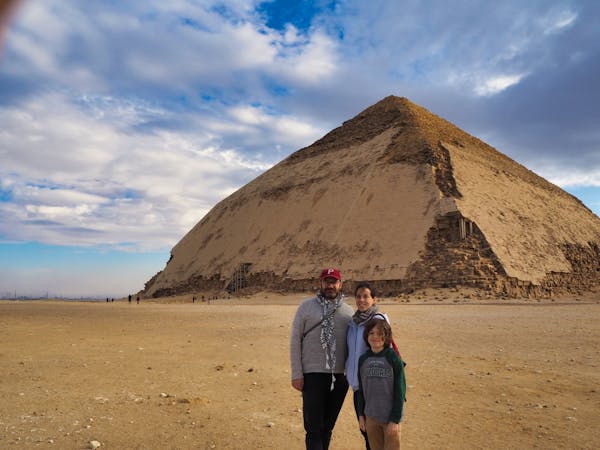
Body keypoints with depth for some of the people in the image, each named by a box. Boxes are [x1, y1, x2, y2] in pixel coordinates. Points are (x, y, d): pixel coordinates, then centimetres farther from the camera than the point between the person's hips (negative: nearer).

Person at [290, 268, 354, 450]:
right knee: (314, 428, -2)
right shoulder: (306, 307, 0)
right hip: (313, 375, -3)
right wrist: (296, 374, -7)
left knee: (328, 426, 15)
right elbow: (295, 341, -2)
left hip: (340, 376, 3)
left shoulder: (348, 311, 8)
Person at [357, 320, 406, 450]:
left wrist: (395, 420, -10)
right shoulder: (363, 360, 1)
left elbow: (400, 391, -9)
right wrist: (361, 414, 7)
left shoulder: (394, 359, -10)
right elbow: (361, 389, 8)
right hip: (370, 418, 3)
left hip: (390, 419, -3)